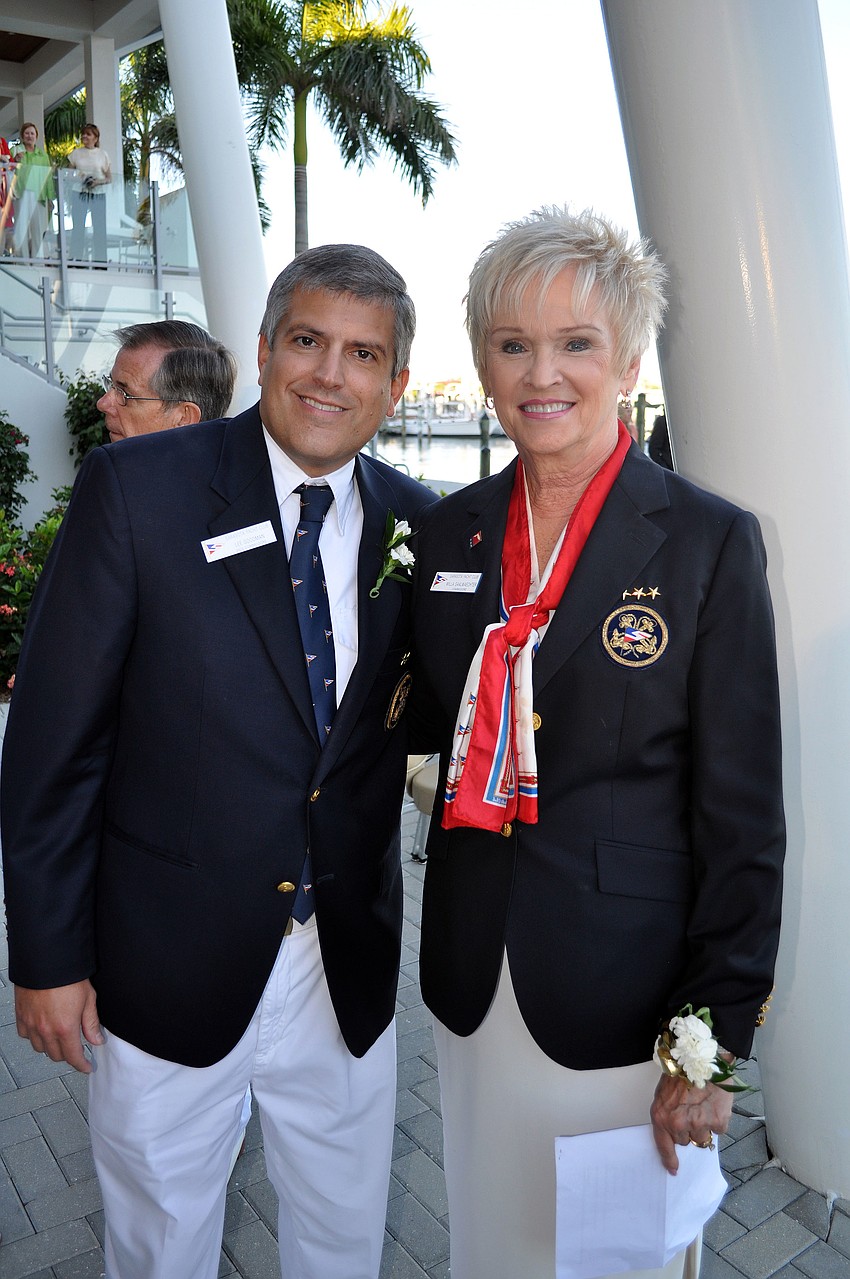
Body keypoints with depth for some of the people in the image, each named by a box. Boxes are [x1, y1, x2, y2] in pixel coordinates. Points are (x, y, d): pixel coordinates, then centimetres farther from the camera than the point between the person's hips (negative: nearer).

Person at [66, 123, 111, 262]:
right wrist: (78, 177, -9)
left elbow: (109, 178, 6)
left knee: (99, 227, -2)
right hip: (79, 193, 1)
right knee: (78, 226, -2)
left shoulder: (102, 154, 7)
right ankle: (77, 258, 2)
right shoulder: (76, 153, 10)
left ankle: (100, 259, 4)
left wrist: (98, 182, -11)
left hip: (98, 194, -1)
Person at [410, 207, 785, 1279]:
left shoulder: (709, 542, -12)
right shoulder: (449, 532, 1)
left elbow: (741, 815, -10)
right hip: (472, 984, 4)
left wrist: (714, 1038, -9)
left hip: (622, 997, -3)